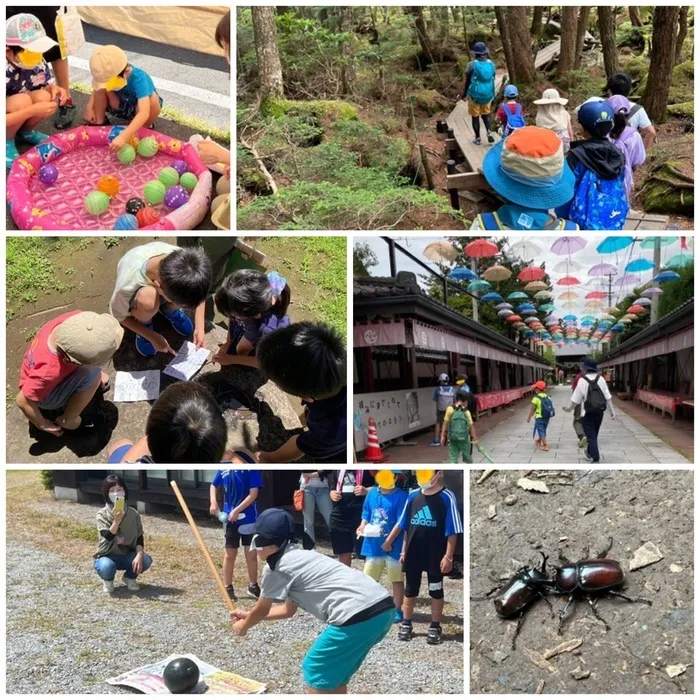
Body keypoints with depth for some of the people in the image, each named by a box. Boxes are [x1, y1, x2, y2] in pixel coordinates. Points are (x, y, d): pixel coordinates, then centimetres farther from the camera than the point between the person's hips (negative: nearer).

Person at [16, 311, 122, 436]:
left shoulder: (73, 319, -31)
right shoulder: (50, 371, -45)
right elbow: (23, 402, -30)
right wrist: (42, 425, -11)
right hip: (46, 397, -7)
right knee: (92, 374, -30)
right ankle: (68, 421, -10)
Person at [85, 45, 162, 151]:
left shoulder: (139, 79, -40)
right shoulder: (109, 75, -24)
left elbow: (144, 113, -53)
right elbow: (97, 89, -1)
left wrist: (123, 136, -62)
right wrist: (89, 107, -19)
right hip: (122, 106, 4)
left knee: (152, 97, -37)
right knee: (101, 89, -22)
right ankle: (100, 122, 0)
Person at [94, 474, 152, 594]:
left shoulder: (133, 513, -5)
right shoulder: (102, 514, -12)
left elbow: (139, 538, -6)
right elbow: (107, 537, -26)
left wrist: (139, 555, -25)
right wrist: (116, 521, -43)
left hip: (127, 556, 2)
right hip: (107, 556, -2)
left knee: (146, 560, -28)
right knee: (106, 567, -38)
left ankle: (130, 577, 7)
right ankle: (108, 580, 3)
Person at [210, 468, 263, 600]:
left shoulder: (251, 467, -12)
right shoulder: (224, 466, -2)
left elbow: (253, 494, -14)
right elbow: (213, 485, 14)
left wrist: (237, 510, -18)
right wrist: (213, 502, -3)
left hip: (249, 518, -2)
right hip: (229, 518, 2)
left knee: (252, 554, 7)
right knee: (229, 555, 9)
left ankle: (253, 585, 24)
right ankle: (228, 588, 20)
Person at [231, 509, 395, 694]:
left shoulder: (275, 568, 3)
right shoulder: (300, 557, 28)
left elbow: (262, 611, 19)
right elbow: (289, 609, 41)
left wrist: (243, 626, 40)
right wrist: (249, 616, 51)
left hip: (358, 617, -9)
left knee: (316, 672, 11)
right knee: (334, 670, 26)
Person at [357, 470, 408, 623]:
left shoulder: (401, 497, -15)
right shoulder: (372, 493, 1)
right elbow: (366, 514, 12)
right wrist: (363, 527, -7)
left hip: (393, 546, -5)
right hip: (373, 545, 5)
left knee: (396, 580, 9)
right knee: (369, 579, 15)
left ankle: (397, 610, 22)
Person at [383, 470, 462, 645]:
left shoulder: (446, 497, -11)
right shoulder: (413, 495, 3)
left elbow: (452, 531, -11)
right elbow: (405, 526, 10)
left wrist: (448, 556, -13)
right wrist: (404, 551, 11)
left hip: (436, 555, -4)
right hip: (413, 553, 4)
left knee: (436, 590, 9)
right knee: (410, 589, 13)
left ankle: (435, 627, 19)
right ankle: (406, 624, 25)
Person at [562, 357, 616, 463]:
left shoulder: (582, 381, -12)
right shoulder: (601, 379, -2)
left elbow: (576, 399, -7)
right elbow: (608, 397, -3)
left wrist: (569, 408, 9)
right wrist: (612, 411, 2)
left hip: (587, 413, -4)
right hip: (599, 412, 4)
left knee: (591, 436, 0)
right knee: (594, 435, 21)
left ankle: (595, 459, -8)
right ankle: (590, 453, 39)